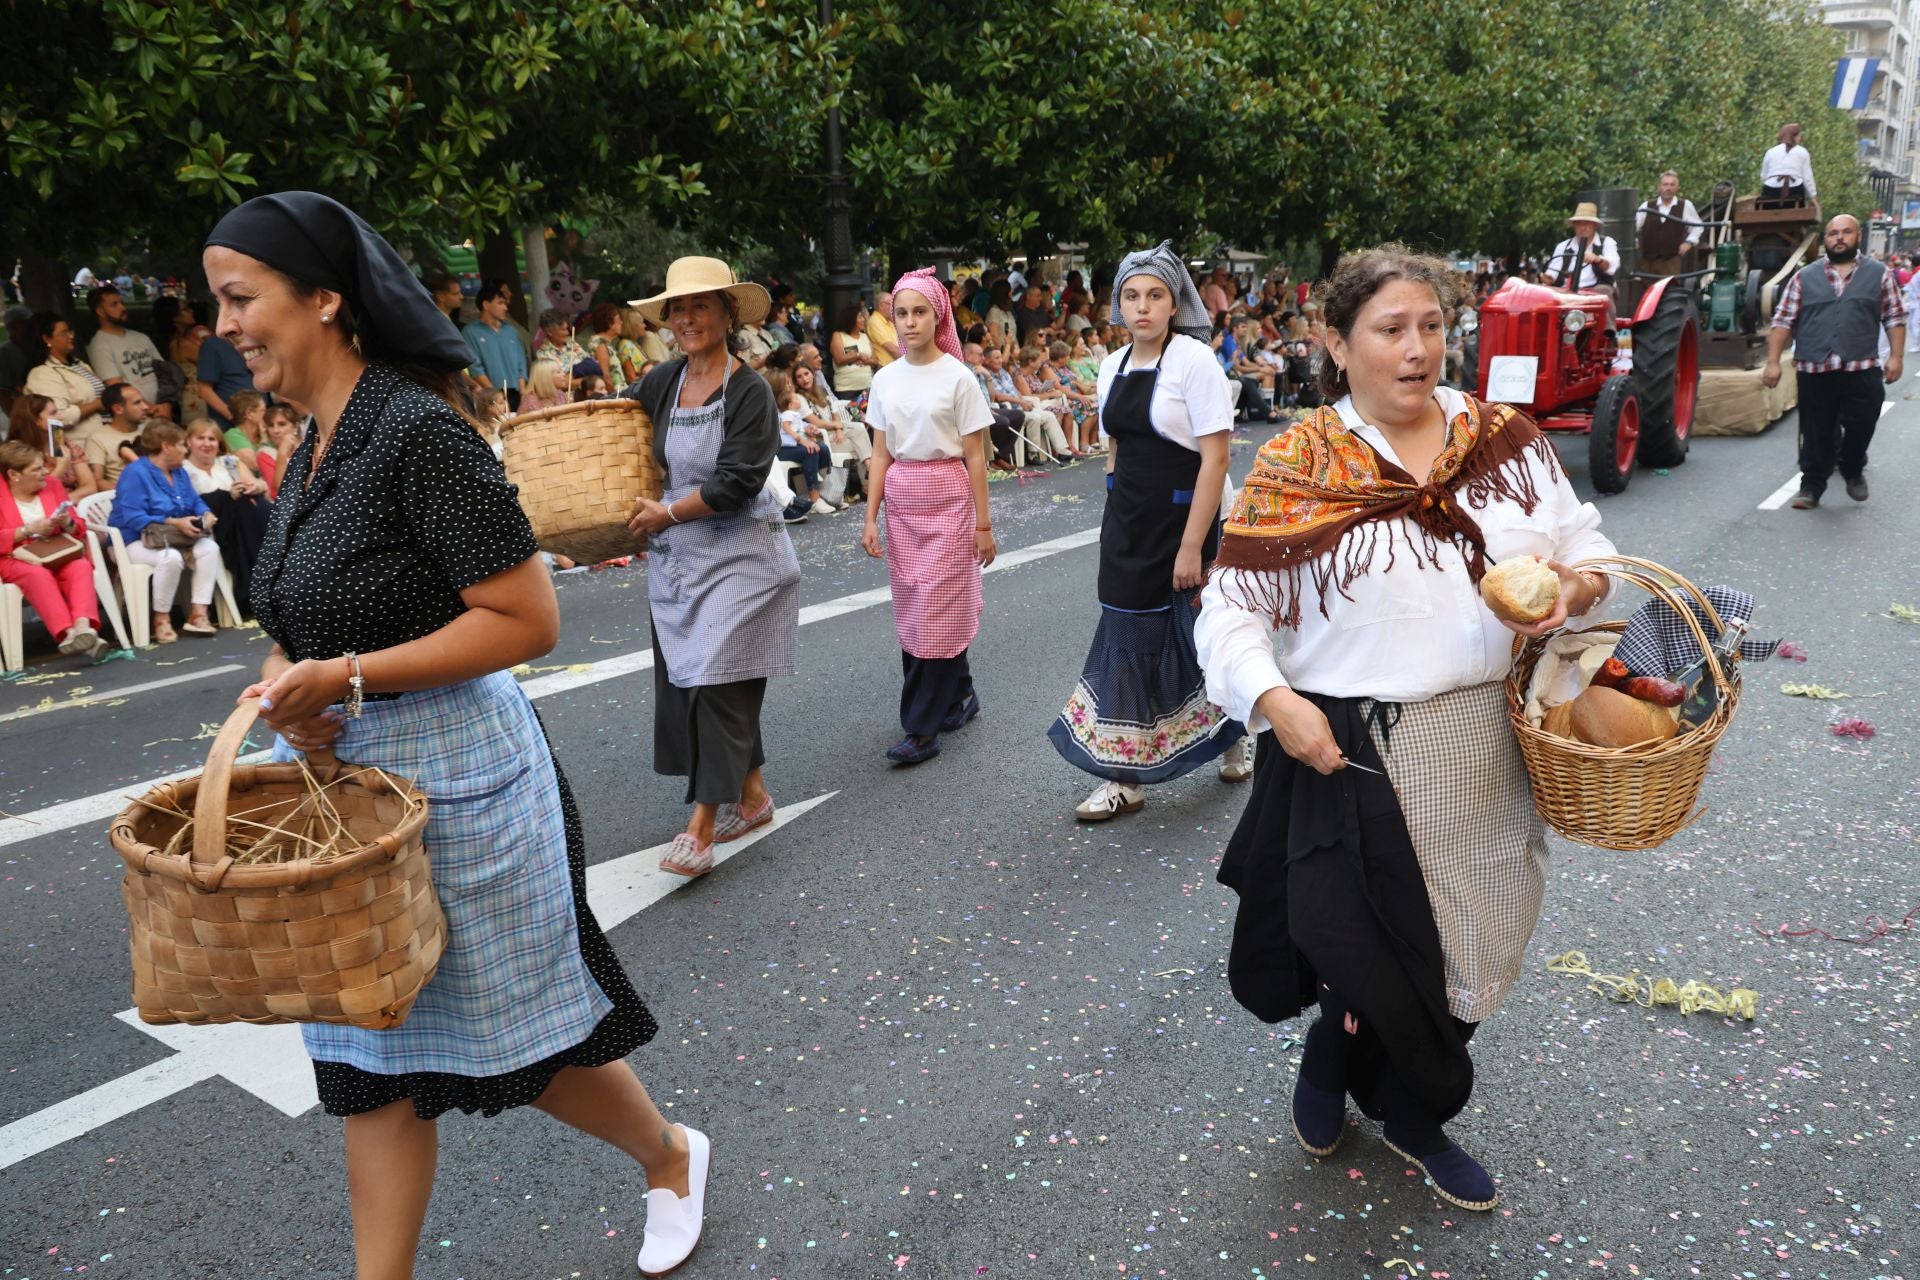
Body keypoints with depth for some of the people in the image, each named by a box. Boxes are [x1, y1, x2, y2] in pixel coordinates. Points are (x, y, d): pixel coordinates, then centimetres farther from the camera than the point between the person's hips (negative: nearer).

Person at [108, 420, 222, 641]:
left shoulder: (179, 472, 13)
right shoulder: (136, 473, -15)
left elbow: (195, 502, 15)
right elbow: (132, 518, -24)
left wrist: (206, 515, -10)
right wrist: (173, 523, -29)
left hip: (176, 537, 8)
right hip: (135, 540, -8)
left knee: (209, 548, -21)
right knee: (171, 557, -38)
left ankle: (198, 614, -22)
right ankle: (161, 619, -21)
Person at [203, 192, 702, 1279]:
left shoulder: (418, 429, -19)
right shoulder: (317, 444, 8)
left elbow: (527, 619, -22)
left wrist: (348, 678, -23)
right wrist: (290, 682, -3)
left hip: (452, 775, -8)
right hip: (351, 776, 8)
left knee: (523, 1034, 11)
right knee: (374, 1060, 15)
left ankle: (672, 1157, 38)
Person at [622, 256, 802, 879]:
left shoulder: (750, 391, -12)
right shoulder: (663, 382, 6)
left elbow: (737, 481, -19)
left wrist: (668, 513, -13)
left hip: (738, 557, -7)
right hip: (676, 555, 7)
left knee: (719, 680, -8)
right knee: (685, 680, 10)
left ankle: (702, 827, -3)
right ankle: (752, 796, 25)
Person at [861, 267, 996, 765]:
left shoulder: (957, 377, -7)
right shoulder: (885, 379, 6)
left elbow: (975, 457, -6)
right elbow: (880, 455, 8)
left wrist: (983, 524, -6)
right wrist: (871, 517, 3)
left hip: (947, 498, -5)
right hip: (900, 500, 5)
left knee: (936, 609, -5)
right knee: (912, 609, 8)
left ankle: (923, 728, 1)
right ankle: (959, 695, 27)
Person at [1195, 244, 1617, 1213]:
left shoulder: (1503, 437, 5)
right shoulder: (1298, 464, -6)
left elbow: (1586, 547, 12)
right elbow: (1230, 609, -4)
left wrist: (1574, 587, -11)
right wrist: (1274, 701, -20)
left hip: (1490, 752, 5)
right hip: (1353, 758, -4)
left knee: (1467, 944, 17)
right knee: (1373, 954, 2)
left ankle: (1410, 1115, 43)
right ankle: (1330, 1062, 39)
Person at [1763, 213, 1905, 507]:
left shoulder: (1879, 274, 9)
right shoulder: (1804, 277, 8)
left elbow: (1895, 317, 10)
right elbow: (1783, 321, 6)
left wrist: (1896, 356, 0)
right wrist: (1773, 362, -2)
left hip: (1862, 370, 0)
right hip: (1814, 371, 0)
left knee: (1860, 427, 1)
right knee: (1817, 434, 5)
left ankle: (1853, 471, 27)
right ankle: (1811, 486, 15)